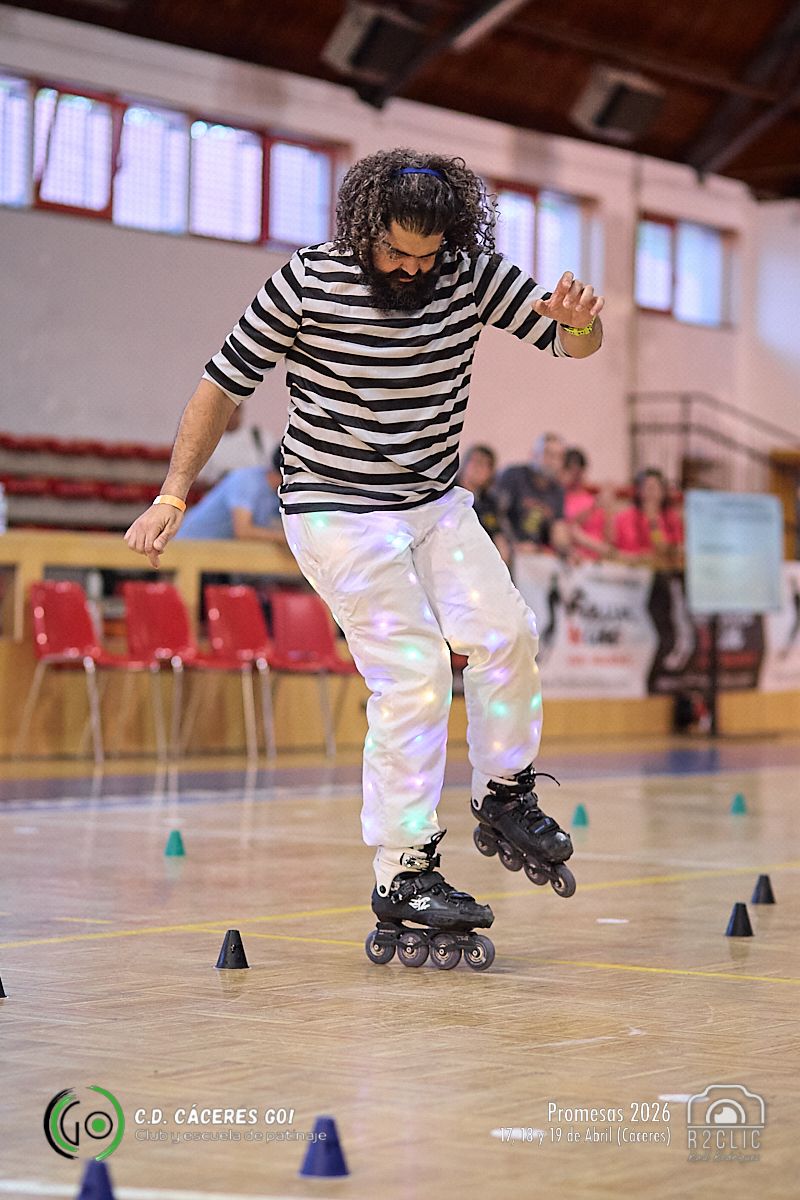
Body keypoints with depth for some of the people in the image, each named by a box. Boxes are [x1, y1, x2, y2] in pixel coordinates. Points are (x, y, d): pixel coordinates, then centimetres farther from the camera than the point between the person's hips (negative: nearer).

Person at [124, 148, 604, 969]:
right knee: (412, 672, -15)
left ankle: (505, 802, 9)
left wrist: (579, 320, -26)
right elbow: (223, 384, -5)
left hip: (436, 503, 5)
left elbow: (570, 344, -1)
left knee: (504, 633, -14)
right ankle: (402, 879, -9)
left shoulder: (473, 276, -5)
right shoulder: (307, 283, -14)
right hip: (337, 511, -5)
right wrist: (173, 494, -8)